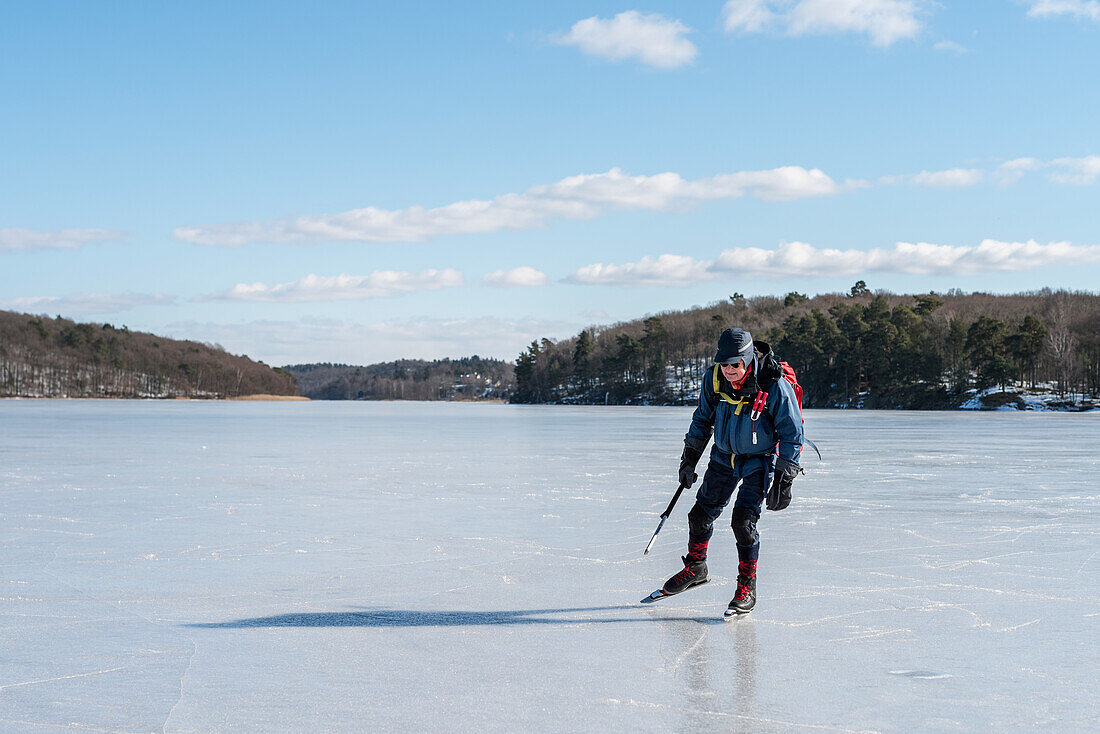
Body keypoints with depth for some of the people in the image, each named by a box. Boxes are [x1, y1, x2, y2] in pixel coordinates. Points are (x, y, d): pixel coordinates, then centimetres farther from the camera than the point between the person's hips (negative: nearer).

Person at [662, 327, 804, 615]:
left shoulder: (774, 387, -26)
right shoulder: (714, 379, -12)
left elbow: (792, 434, -17)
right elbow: (703, 418, 7)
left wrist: (783, 480, -17)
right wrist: (690, 457, 7)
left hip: (759, 460, -5)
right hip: (724, 456, 5)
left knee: (743, 521, -17)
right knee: (700, 514, 9)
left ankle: (747, 588, -2)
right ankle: (695, 569, 35)